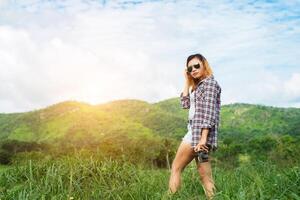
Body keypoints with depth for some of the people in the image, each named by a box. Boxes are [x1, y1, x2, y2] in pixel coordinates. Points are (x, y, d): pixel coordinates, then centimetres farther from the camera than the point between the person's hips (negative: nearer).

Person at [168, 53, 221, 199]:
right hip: (195, 132, 9)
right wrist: (187, 81, 12)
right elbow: (185, 104, 14)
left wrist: (203, 138, -22)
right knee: (204, 175, 4)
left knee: (176, 168, -4)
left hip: (200, 132, -9)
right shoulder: (198, 85, 21)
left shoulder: (210, 83, -6)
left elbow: (209, 111, -15)